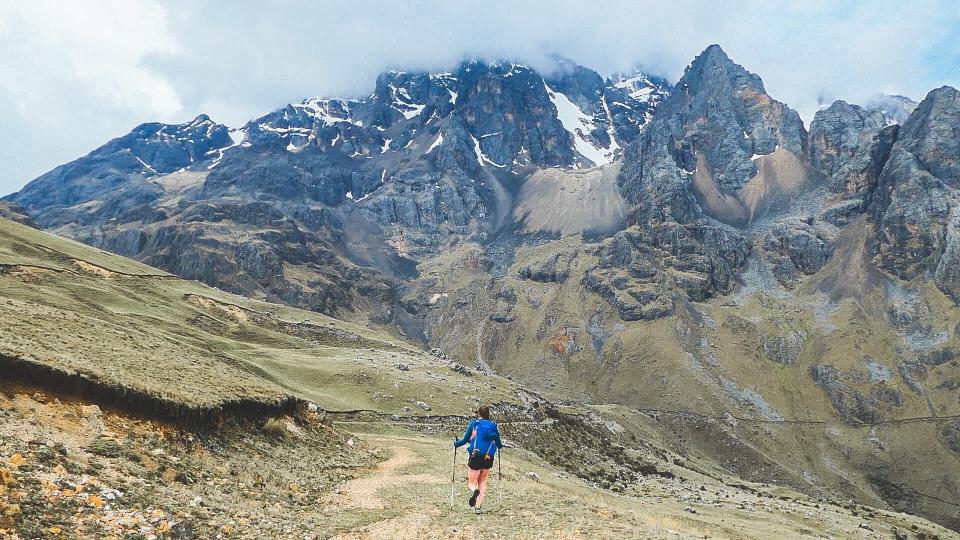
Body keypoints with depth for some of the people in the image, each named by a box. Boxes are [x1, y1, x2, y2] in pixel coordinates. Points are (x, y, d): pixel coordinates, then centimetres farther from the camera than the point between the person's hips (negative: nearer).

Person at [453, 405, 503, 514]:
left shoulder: (474, 424, 2)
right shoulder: (493, 425, 8)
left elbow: (465, 440, 3)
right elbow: (499, 444, 12)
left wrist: (456, 444, 22)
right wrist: (501, 445, 35)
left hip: (475, 456, -3)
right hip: (489, 458, 3)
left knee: (472, 482, 6)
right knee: (482, 481, 19)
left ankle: (474, 491, -30)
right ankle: (478, 506, 8)